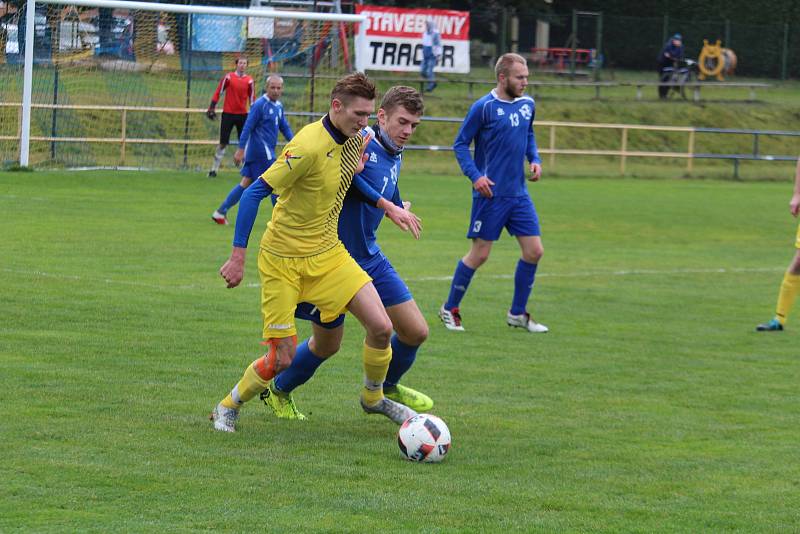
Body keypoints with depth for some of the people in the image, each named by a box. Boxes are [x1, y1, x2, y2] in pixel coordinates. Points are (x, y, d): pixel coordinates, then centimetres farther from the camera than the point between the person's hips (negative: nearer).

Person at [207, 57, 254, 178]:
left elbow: (252, 99, 9)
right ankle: (214, 169, 7)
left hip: (242, 114, 2)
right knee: (223, 143, -1)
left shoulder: (249, 81, 4)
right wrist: (212, 108, -6)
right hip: (228, 113, -2)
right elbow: (218, 93, 0)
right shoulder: (228, 77, -1)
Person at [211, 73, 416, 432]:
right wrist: (238, 256, -22)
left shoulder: (353, 140, 0)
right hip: (284, 261, -7)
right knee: (282, 358, -4)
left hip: (329, 254, 7)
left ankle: (373, 399, 20)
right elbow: (255, 192, -22)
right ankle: (228, 407, 22)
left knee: (380, 327, -6)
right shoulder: (309, 145, -25)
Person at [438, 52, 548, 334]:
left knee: (534, 251, 2)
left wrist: (535, 159, 6)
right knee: (479, 254, -1)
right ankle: (450, 309, 17)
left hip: (519, 194, 6)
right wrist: (475, 176, -18)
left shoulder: (527, 105, 7)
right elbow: (460, 144, -6)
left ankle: (517, 313, 17)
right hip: (491, 193, -6)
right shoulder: (484, 107, -11)